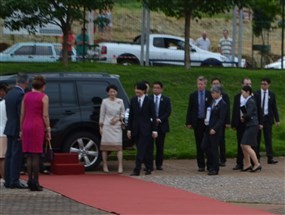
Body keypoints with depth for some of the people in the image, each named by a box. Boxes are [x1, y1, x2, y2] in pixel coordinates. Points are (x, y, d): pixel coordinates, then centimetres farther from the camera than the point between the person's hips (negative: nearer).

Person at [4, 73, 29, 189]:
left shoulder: (9, 93, 10)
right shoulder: (21, 94, -17)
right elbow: (21, 114, -20)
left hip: (9, 128, 9)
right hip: (17, 130, -9)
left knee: (9, 155, 11)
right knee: (17, 155, -6)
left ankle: (8, 180, 14)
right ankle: (14, 181, -6)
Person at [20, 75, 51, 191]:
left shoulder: (26, 96, 9)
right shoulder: (44, 97, -4)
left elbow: (22, 114, 9)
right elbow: (45, 115, -7)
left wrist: (21, 129, 13)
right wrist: (48, 130, -1)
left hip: (26, 126, 4)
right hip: (38, 126, -4)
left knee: (29, 155, 8)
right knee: (36, 155, -3)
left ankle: (30, 180, 5)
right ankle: (35, 182, -5)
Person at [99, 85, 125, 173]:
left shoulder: (120, 101, 7)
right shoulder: (105, 101, 1)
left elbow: (123, 114, 12)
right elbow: (102, 115, 3)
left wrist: (118, 119, -7)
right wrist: (101, 127, 0)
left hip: (117, 126, 1)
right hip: (107, 126, -1)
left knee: (119, 146, -8)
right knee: (105, 146, 1)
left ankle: (120, 167, -10)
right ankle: (105, 166, 9)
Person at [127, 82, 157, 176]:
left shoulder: (149, 101, -4)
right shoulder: (133, 100, 7)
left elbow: (153, 116, -2)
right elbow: (131, 115, 9)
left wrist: (154, 130, -6)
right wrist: (129, 129, 6)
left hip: (145, 129, -4)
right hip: (136, 129, 4)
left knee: (141, 150, -11)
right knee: (145, 150, 10)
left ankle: (137, 170, -15)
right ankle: (149, 167, 21)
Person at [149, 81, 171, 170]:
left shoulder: (166, 99, 6)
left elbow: (168, 112, 0)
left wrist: (160, 119, -12)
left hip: (161, 125, 0)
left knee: (160, 146, 2)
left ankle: (159, 164, 7)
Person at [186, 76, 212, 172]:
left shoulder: (210, 95, 1)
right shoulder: (193, 95, 7)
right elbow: (189, 110, 7)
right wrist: (188, 122, 0)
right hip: (197, 122, 2)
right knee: (199, 145, 4)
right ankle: (201, 165, 7)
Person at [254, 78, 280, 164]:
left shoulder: (272, 94, 6)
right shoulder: (256, 94, 1)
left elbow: (274, 108, 7)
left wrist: (277, 120, 3)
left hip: (268, 118, 1)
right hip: (258, 118, 0)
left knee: (268, 138, -1)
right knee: (257, 138, 5)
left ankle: (270, 158, -4)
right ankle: (256, 156, 13)